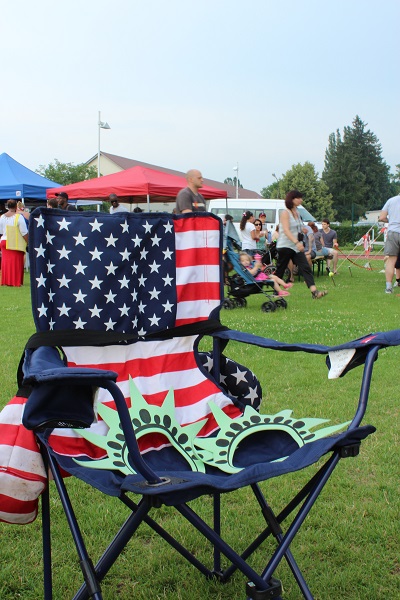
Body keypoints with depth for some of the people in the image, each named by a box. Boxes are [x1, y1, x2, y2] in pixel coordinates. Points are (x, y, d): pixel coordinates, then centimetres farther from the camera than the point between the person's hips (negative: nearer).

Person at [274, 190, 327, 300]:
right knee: (280, 270, 2)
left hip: (297, 246, 7)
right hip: (285, 245, -7)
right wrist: (297, 242, -35)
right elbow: (286, 230, -23)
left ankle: (314, 291, -18)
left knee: (305, 268, -7)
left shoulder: (297, 212, 14)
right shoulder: (285, 213, -10)